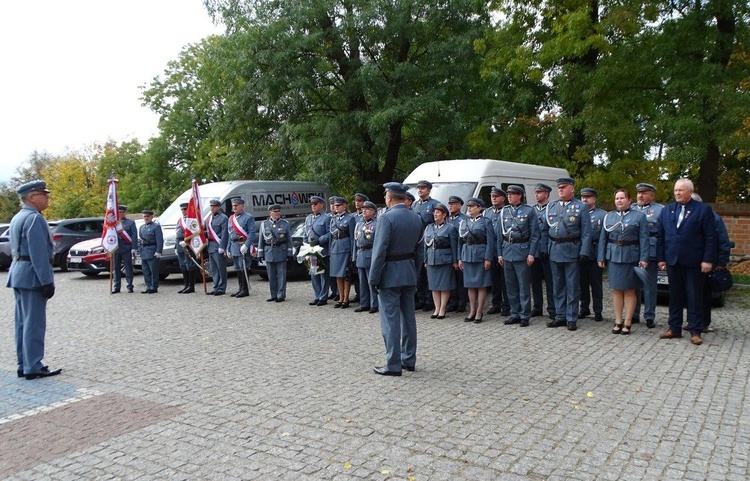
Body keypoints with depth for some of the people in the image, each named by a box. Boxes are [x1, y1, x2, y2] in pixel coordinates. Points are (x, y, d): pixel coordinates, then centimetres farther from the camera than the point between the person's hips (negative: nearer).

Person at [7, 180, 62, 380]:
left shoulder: (17, 218, 17)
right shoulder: (34, 218, -14)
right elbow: (38, 253, -21)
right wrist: (47, 281, -20)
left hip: (19, 274, 10)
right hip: (32, 275, -10)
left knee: (23, 322, 13)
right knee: (34, 323, -6)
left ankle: (24, 365, 19)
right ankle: (33, 367, -3)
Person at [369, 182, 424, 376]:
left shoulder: (386, 218, -16)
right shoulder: (416, 218, 7)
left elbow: (380, 251, -19)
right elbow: (418, 249, 11)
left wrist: (374, 278, -14)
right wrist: (415, 271, 18)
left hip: (390, 274, -7)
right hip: (409, 273, 7)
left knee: (390, 320, -2)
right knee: (408, 318, 14)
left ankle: (393, 365, 2)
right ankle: (409, 360, 23)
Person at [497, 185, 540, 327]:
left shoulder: (529, 211, -2)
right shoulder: (504, 212, 10)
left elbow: (535, 234, -5)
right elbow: (499, 234, 12)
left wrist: (531, 254, -11)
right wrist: (500, 254, 8)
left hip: (522, 251, -5)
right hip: (507, 252, 5)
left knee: (524, 286, 0)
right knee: (511, 286, 10)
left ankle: (525, 315, 8)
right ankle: (515, 314, 19)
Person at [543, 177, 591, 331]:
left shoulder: (581, 207, -1)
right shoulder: (551, 207, 11)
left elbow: (586, 232, -5)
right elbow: (544, 229, 12)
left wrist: (584, 252, -13)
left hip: (572, 251, -4)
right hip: (554, 251, 5)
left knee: (572, 286, 2)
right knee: (558, 286, 11)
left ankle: (572, 318, 10)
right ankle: (560, 316, 21)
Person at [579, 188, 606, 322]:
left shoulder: (602, 214, 2)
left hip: (595, 254, -3)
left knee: (596, 284, 4)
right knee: (583, 283, 9)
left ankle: (598, 311, 12)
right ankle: (584, 309, 20)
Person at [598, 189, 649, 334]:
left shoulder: (639, 216, 2)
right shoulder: (609, 216, 11)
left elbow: (644, 239, -4)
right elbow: (603, 238, 8)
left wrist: (643, 259, -12)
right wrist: (601, 257, 2)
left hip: (631, 257, -3)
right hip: (613, 257, 3)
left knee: (629, 290, 3)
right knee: (616, 290, 6)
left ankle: (627, 322, 9)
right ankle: (618, 322, 12)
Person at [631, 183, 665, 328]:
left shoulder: (660, 210, 2)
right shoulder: (631, 209, 14)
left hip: (650, 254, -3)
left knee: (649, 286, 1)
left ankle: (649, 317, 9)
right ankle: (634, 315, 17)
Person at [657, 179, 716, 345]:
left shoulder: (703, 210, -2)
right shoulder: (666, 210, 11)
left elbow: (710, 237, -5)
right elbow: (661, 237, 11)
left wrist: (707, 260, -10)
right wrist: (661, 258, 5)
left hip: (694, 262, -4)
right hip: (672, 261, 4)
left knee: (695, 298, 2)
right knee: (675, 297, 10)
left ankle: (695, 332, 9)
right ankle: (674, 328, 18)